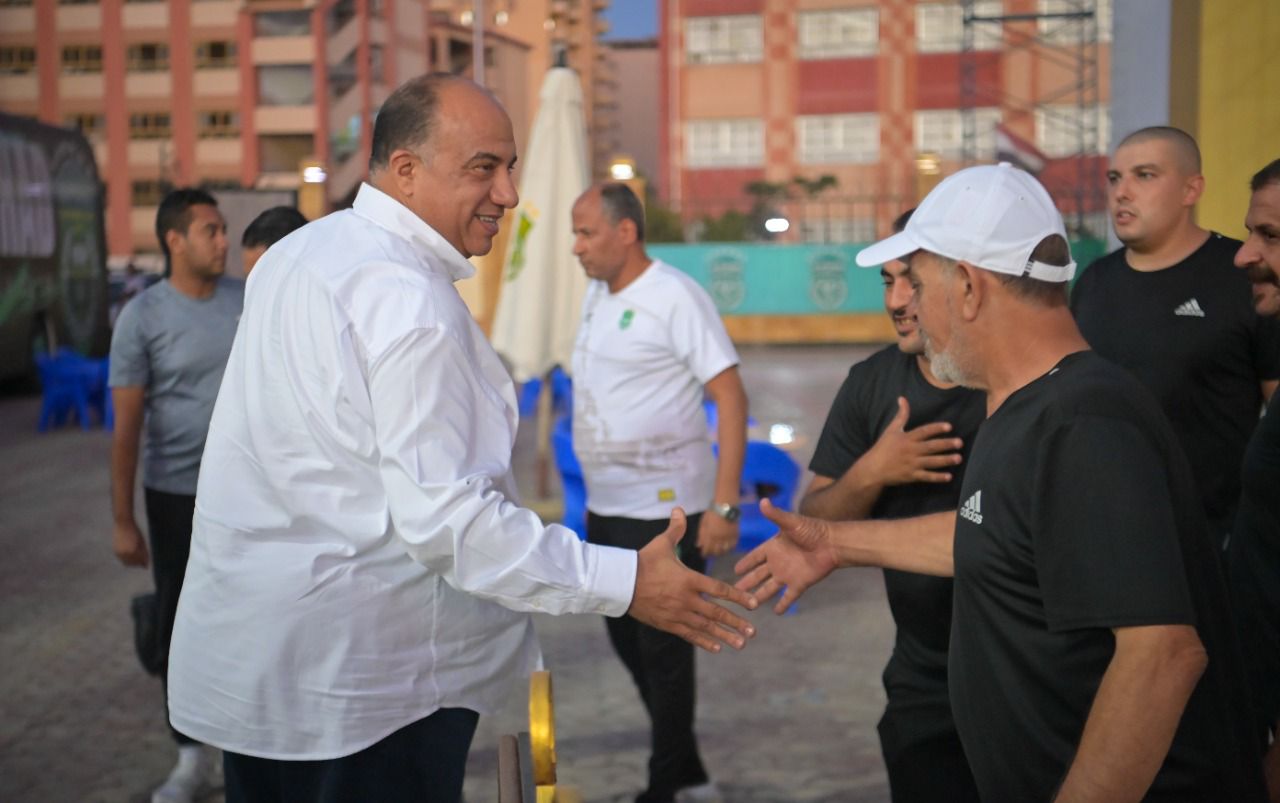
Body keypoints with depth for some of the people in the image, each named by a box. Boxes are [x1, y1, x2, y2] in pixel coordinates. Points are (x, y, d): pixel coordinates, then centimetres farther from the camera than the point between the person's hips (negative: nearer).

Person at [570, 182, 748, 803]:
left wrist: (724, 505, -20)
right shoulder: (596, 294, 9)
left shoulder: (674, 298, -14)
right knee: (626, 638, 15)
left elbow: (731, 397, -16)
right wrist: (595, 485, 11)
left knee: (662, 648, 1)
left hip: (664, 510, -8)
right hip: (606, 507, 8)